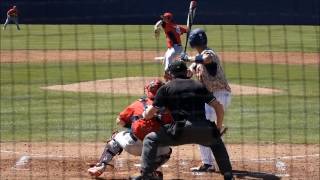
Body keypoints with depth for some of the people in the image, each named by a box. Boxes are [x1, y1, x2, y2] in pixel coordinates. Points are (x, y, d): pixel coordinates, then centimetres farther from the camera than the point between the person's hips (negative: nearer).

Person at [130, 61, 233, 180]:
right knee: (216, 142, 35)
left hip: (182, 130, -4)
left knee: (150, 139, 12)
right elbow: (219, 107, 17)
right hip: (204, 130, 4)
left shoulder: (166, 88, 13)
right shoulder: (199, 86, 22)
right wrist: (218, 128, 28)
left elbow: (148, 115, 12)